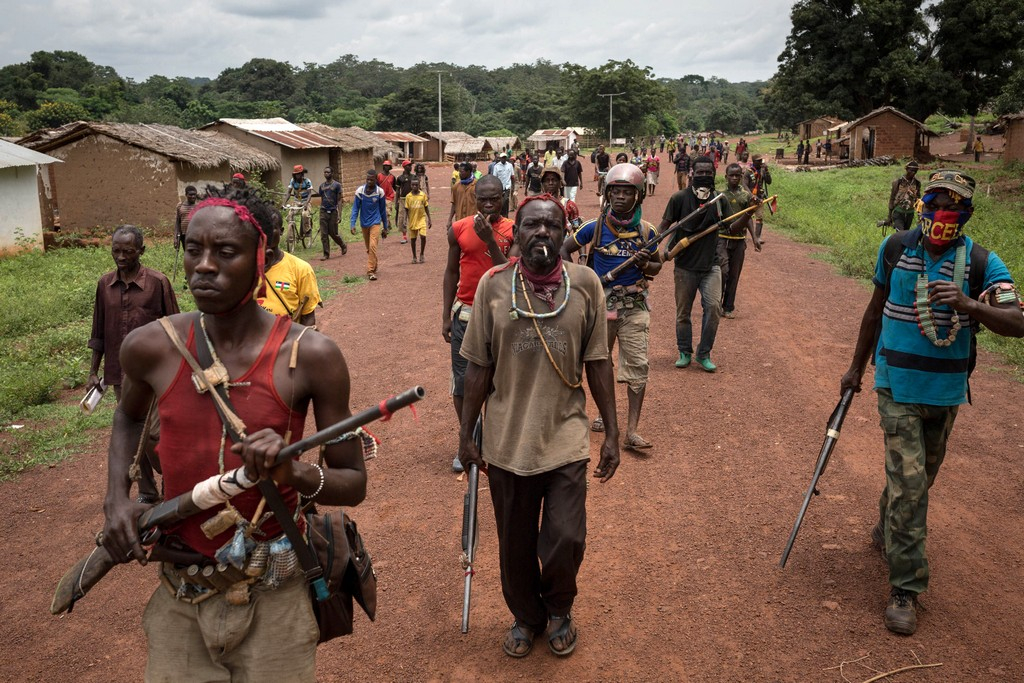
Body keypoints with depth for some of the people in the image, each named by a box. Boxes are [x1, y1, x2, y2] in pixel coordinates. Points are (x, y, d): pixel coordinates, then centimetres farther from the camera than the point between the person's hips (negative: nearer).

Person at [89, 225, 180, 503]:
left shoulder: (157, 282, -8)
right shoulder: (105, 284, 5)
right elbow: (99, 333, 12)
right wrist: (93, 372, 11)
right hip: (120, 375, 4)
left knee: (152, 434, -5)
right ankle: (147, 493, 25)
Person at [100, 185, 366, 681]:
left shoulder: (310, 357, -15)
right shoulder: (151, 348, -7)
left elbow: (353, 483, -7)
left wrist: (295, 473, -27)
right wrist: (116, 497, 2)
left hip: (273, 601, -2)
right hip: (179, 599, 2)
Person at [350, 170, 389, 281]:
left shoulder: (380, 192, -8)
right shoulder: (360, 191, -7)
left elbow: (383, 210, 3)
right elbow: (355, 208, -4)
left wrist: (385, 228, 7)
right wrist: (352, 224, -15)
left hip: (375, 223, -2)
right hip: (364, 224, 2)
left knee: (372, 246, -17)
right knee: (368, 248, 14)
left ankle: (371, 271, -14)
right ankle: (373, 267, 35)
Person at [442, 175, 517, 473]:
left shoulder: (512, 231, -5)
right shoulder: (459, 229, 1)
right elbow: (451, 273, 8)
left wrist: (490, 239, -22)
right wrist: (446, 316, 6)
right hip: (465, 314, 2)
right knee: (462, 379, 5)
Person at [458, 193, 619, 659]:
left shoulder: (585, 283, -4)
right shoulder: (493, 285, -5)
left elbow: (598, 363, 1)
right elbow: (479, 367, 1)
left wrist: (611, 433, 2)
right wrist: (466, 434, 3)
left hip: (566, 439, 0)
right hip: (507, 441, 1)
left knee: (566, 540, -2)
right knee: (516, 545, 14)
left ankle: (559, 609, 32)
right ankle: (526, 617, 42)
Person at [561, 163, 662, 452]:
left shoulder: (645, 231, -2)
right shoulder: (595, 227, -6)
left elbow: (657, 265, 10)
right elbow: (565, 249, 6)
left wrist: (646, 265, -14)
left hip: (634, 306, 0)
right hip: (600, 304, 0)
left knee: (637, 366, -6)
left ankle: (632, 431, -2)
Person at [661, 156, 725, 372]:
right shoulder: (680, 198, -5)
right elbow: (664, 225, -2)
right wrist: (663, 248, -18)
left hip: (710, 264, 1)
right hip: (685, 265, -1)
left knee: (713, 307, -11)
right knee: (683, 311, 9)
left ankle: (704, 354, 4)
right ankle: (684, 352, 27)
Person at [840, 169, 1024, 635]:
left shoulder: (982, 263, -8)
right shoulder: (896, 248, -4)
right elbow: (876, 310, 8)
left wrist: (969, 305, -35)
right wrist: (856, 367, 13)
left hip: (946, 391, 2)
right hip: (898, 386, -1)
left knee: (920, 477, 18)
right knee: (908, 480, -9)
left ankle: (887, 530, 47)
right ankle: (904, 588, -1)